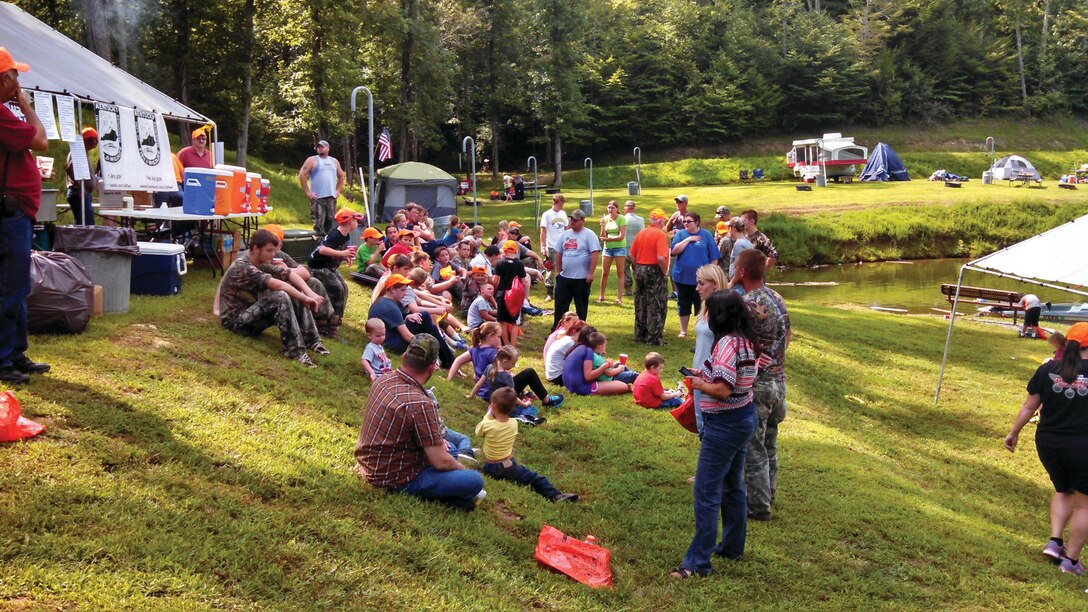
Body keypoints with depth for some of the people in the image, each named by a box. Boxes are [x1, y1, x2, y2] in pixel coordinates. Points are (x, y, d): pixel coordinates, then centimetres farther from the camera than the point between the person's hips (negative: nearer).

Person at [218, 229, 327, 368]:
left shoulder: (260, 264, 8)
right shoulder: (242, 267, -21)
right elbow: (278, 285, -28)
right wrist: (305, 298, -23)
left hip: (251, 314, 9)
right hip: (235, 319, -9)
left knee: (297, 296, -5)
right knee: (281, 296, -30)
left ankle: (311, 340, -9)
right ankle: (294, 349, -30)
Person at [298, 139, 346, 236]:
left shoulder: (334, 161, 17)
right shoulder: (312, 160, 4)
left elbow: (341, 176, 27)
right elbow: (302, 175, -1)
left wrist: (338, 190, 14)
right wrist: (307, 192, -7)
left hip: (331, 197, 4)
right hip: (317, 198, -4)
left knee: (332, 223, 5)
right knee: (318, 224, -10)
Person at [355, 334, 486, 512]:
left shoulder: (385, 379, -5)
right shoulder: (420, 404, -30)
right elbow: (441, 462, -22)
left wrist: (437, 441, 12)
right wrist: (464, 470, -2)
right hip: (394, 479, -9)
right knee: (475, 480, -14)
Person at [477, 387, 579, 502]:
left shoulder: (487, 425, -18)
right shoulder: (514, 423, -7)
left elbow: (478, 432, 5)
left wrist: (488, 416, 9)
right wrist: (492, 416, 10)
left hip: (491, 468, -2)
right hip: (510, 466, 3)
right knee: (534, 478, 5)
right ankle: (555, 495, -13)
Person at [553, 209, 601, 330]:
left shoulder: (589, 235, -7)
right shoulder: (565, 235, 11)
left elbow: (595, 254, -13)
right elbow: (558, 254, 17)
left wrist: (591, 273, -17)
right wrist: (558, 271, 13)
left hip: (582, 278, -5)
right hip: (564, 277, 5)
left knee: (581, 306, 5)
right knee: (560, 303, 8)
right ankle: (556, 328, 16)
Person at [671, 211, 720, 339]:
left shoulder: (706, 235, -1)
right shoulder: (680, 234, 4)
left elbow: (714, 257, 0)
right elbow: (674, 251, -11)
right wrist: (688, 239, -14)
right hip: (681, 276, 2)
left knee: (701, 306, 3)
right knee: (683, 305, 10)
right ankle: (683, 331, 21)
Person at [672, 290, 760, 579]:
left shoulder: (727, 343, -23)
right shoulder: (747, 341, 6)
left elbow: (723, 389, -28)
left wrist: (699, 384, -11)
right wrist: (708, 376, 8)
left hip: (725, 423, -10)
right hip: (745, 417, 10)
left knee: (706, 492, -4)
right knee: (733, 487, 21)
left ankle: (698, 562, 1)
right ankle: (733, 547, 35)